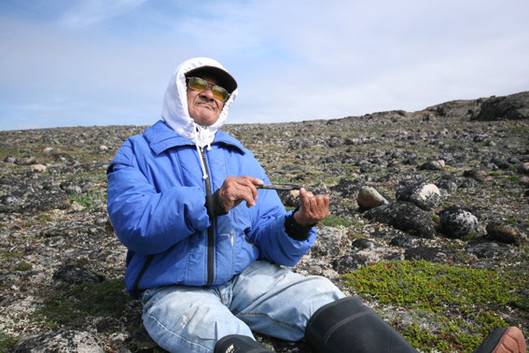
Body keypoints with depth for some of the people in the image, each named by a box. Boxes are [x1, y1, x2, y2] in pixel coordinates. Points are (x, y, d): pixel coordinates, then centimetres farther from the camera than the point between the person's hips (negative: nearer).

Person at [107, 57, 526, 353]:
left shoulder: (240, 157, 13)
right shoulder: (137, 153, 5)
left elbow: (270, 243, 6)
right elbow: (131, 223, -16)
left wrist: (297, 226, -18)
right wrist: (212, 203, -30)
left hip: (245, 278, 3)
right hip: (176, 292, -2)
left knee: (318, 293, -25)